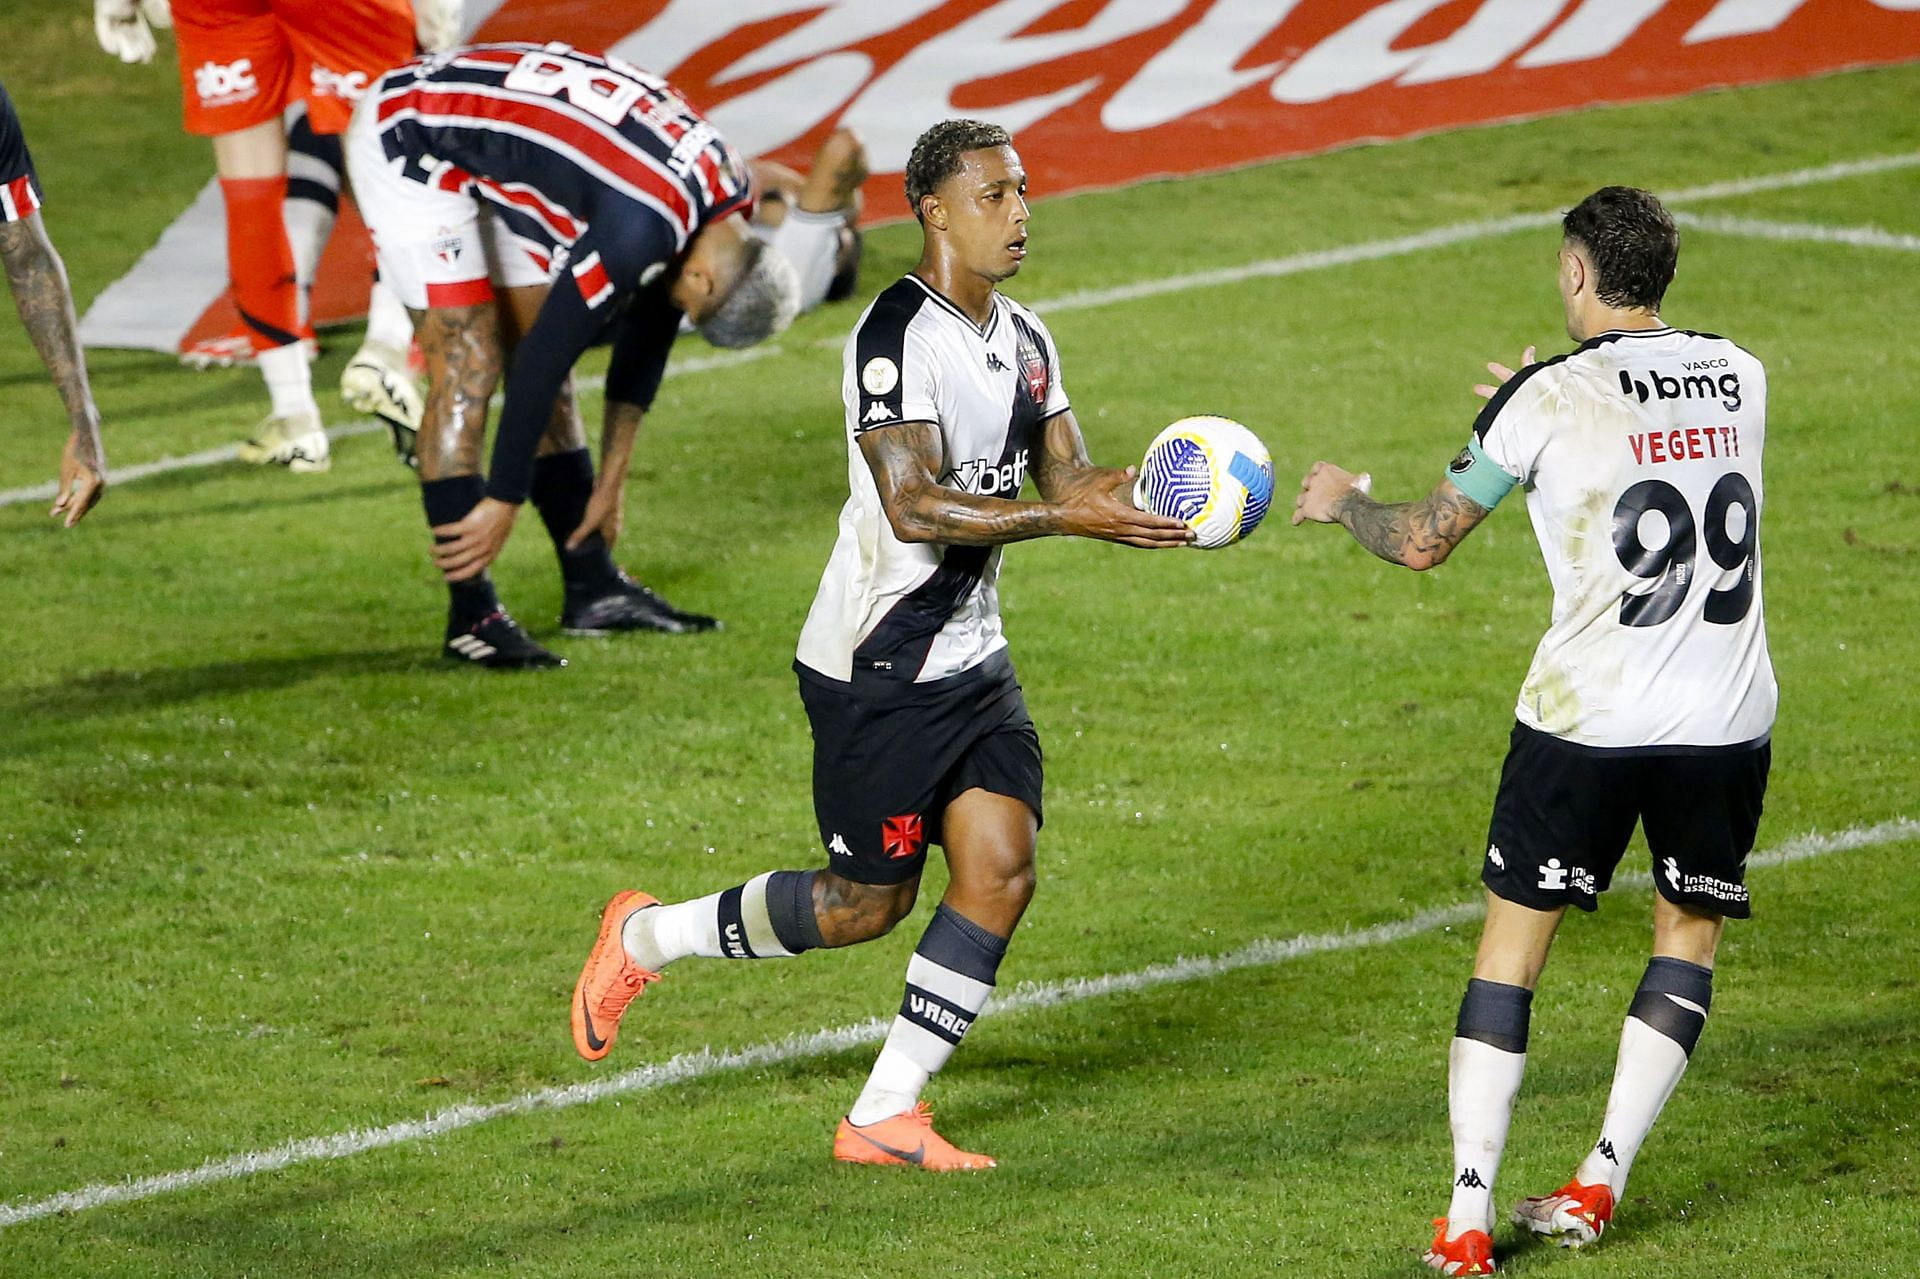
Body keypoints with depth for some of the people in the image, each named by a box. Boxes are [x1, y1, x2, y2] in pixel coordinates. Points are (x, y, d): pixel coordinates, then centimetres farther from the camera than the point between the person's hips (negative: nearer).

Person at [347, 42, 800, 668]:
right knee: (469, 369, -12)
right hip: (410, 144, -9)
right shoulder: (647, 225, -32)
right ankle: (471, 613, -8)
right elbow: (544, 357, -26)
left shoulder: (729, 189, -4)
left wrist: (612, 480, 14)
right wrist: (503, 503, -17)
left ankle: (593, 586, 14)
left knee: (549, 374, 8)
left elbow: (645, 333, 9)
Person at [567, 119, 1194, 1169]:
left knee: (1000, 871, -5)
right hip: (876, 672, -8)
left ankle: (883, 1117, 4)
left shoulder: (1025, 340, 10)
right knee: (867, 903, 1)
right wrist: (1067, 515, -32)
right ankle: (645, 938, 23)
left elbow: (1068, 474, 7)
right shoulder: (897, 337, -20)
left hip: (972, 659, 8)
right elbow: (915, 507, -27)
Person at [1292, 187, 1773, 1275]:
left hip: (1587, 721, -3)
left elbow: (1423, 541, -1)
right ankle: (1598, 1186, 15)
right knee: (1692, 930, 20)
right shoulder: (1741, 378, 6)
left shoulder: (1550, 399, -8)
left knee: (1515, 940, 6)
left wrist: (1342, 498, 19)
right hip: (1728, 718, 3)